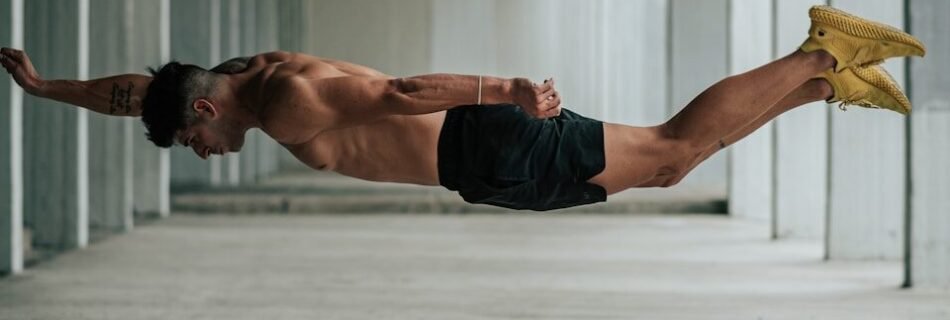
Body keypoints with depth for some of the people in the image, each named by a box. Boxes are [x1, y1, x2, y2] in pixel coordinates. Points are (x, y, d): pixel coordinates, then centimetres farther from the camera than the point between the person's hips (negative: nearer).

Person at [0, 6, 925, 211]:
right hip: (480, 153, 8)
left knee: (675, 150, -4)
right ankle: (824, 77, 16)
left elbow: (400, 92, -31)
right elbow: (140, 93, 24)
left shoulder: (284, 105, -19)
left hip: (494, 150, -8)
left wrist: (507, 89, -33)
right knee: (669, 157, 13)